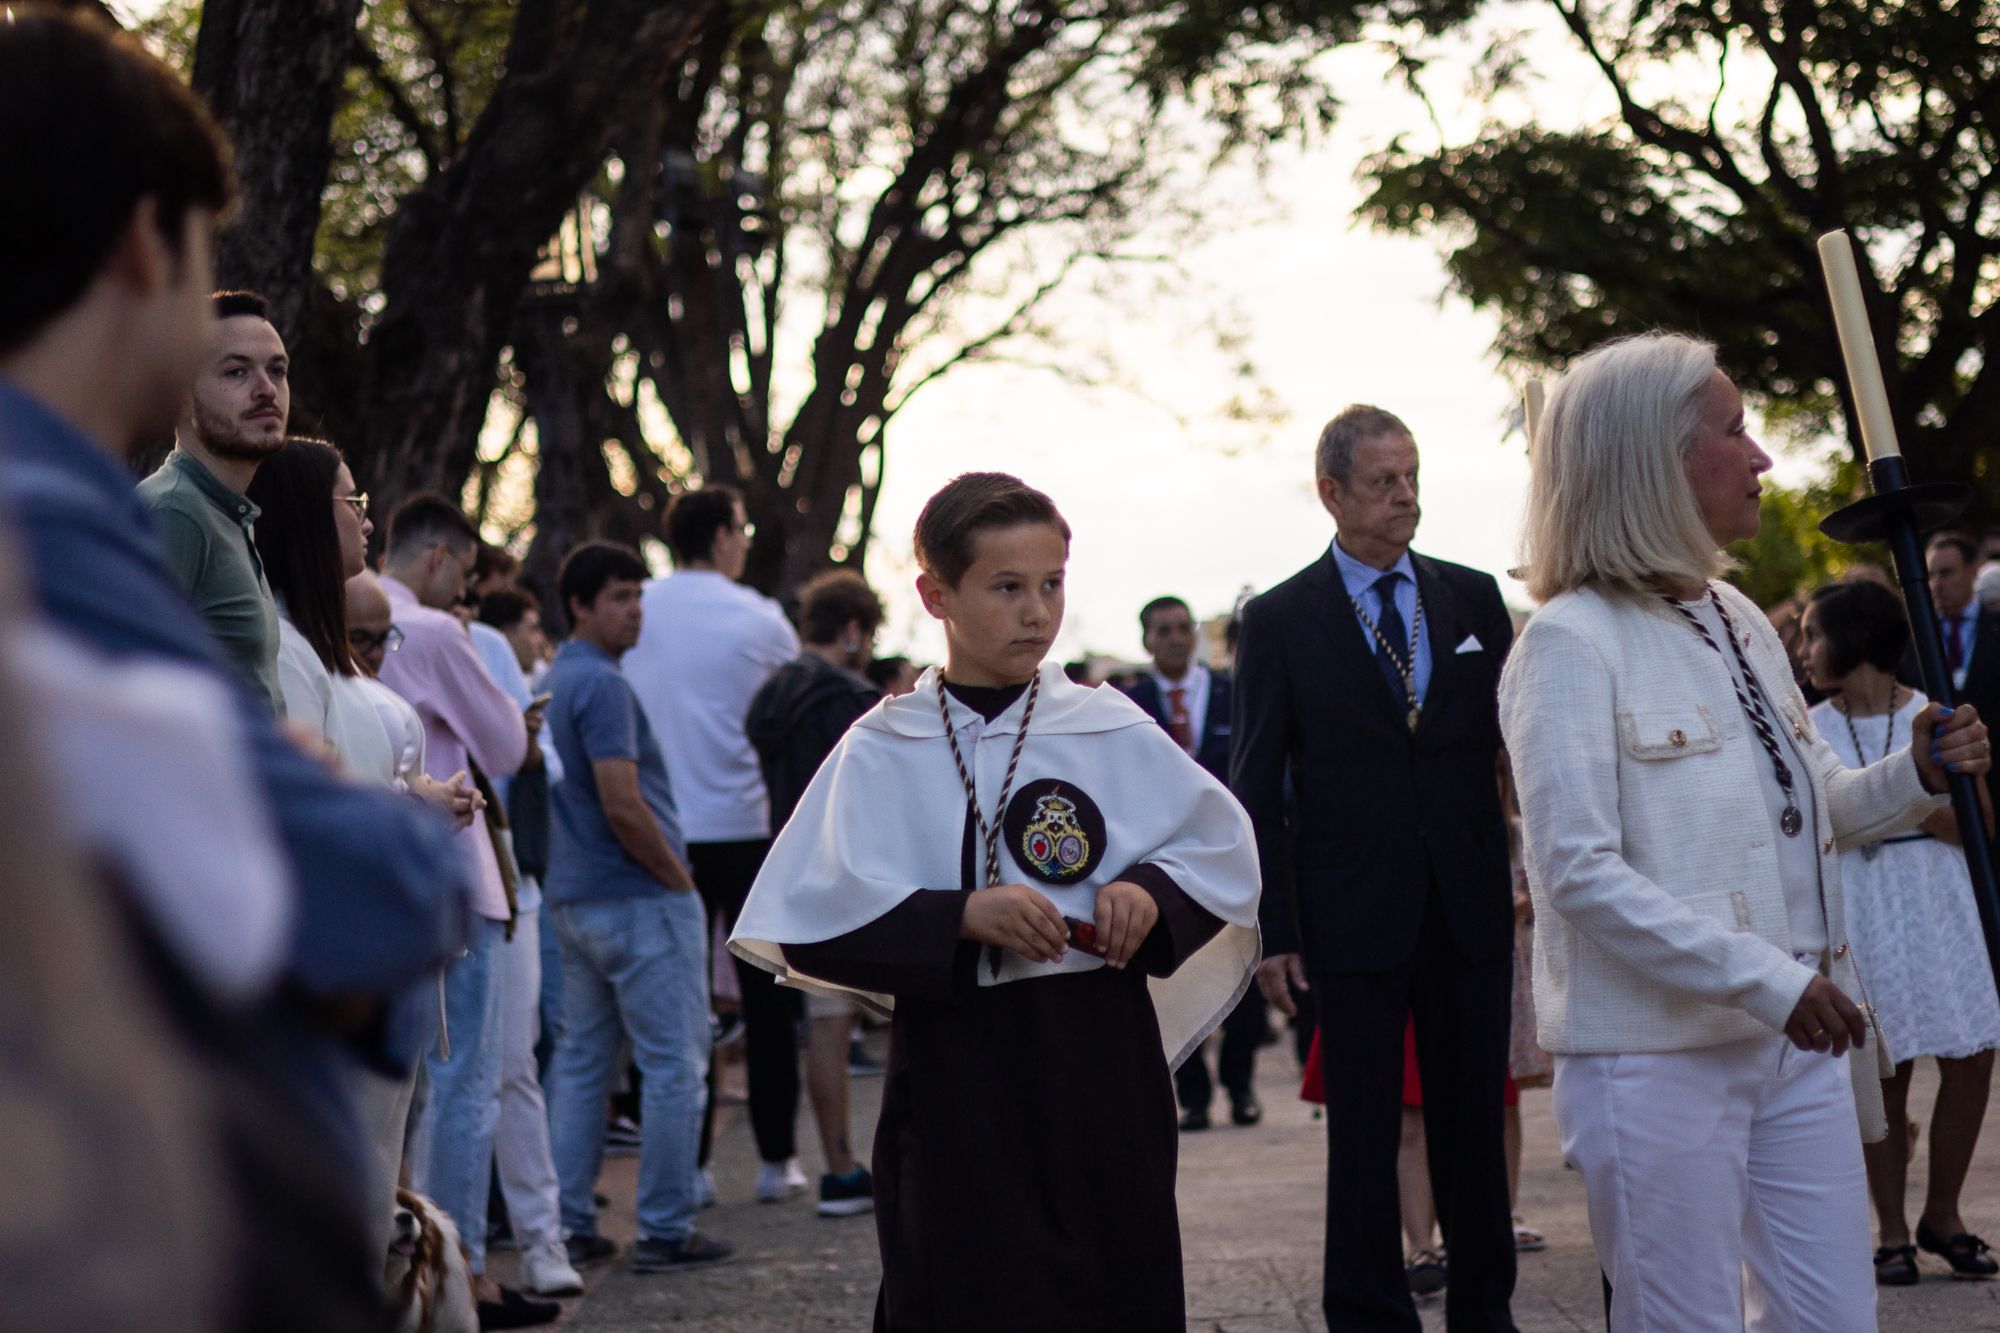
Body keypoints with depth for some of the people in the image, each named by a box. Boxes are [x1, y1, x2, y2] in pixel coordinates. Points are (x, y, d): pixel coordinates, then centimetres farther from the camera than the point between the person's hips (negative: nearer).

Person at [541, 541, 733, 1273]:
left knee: (580, 1062, 11)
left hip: (573, 901, 10)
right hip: (639, 901, -9)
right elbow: (622, 807, -23)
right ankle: (665, 1230, 1)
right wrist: (678, 879, -10)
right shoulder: (602, 685, -16)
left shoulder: (554, 682, 14)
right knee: (673, 1065, -2)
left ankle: (569, 1226, 13)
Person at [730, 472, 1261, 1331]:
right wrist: (962, 918, -20)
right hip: (956, 1073, -1)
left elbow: (1221, 846, 11)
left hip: (1097, 1057, 2)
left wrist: (1152, 892, -10)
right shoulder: (884, 752, -1)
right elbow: (814, 921, -8)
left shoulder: (1112, 734, 4)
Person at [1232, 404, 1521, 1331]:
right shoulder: (1279, 621, -1)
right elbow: (1257, 789, -1)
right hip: (1354, 911, -2)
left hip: (1470, 907, 3)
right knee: (1363, 1127, 5)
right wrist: (1272, 929, -6)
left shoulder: (1474, 598, 7)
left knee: (1473, 1116, 10)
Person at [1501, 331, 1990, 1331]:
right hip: (1658, 1053, -7)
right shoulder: (1572, 643, -11)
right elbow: (1581, 873, -19)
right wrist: (1765, 980, -22)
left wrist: (1914, 775, 1)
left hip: (1796, 1042, 7)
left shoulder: (1738, 622, 12)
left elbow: (1814, 807, 22)